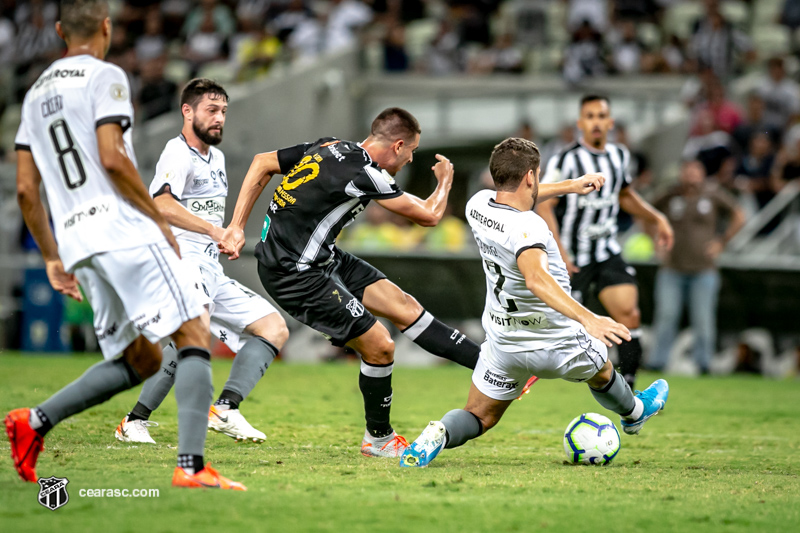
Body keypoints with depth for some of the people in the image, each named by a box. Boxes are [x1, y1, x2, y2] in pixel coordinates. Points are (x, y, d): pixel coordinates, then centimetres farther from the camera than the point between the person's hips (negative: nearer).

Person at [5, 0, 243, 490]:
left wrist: (52, 258, 24)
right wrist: (160, 220, -6)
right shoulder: (105, 77, -2)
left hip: (77, 241, 8)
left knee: (141, 361, 15)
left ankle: (35, 421, 2)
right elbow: (112, 159, -14)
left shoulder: (36, 94, 20)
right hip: (124, 229, -8)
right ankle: (191, 466, -21)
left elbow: (26, 189, 18)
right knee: (194, 337, -7)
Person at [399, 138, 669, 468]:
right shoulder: (527, 227, -32)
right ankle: (633, 413, 56)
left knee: (479, 418, 13)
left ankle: (439, 433, -18)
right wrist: (588, 319, -61)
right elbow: (536, 279, -51)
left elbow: (515, 199, 17)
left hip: (503, 345, 5)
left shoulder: (477, 205, -7)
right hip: (558, 347, -5)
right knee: (599, 368, 29)